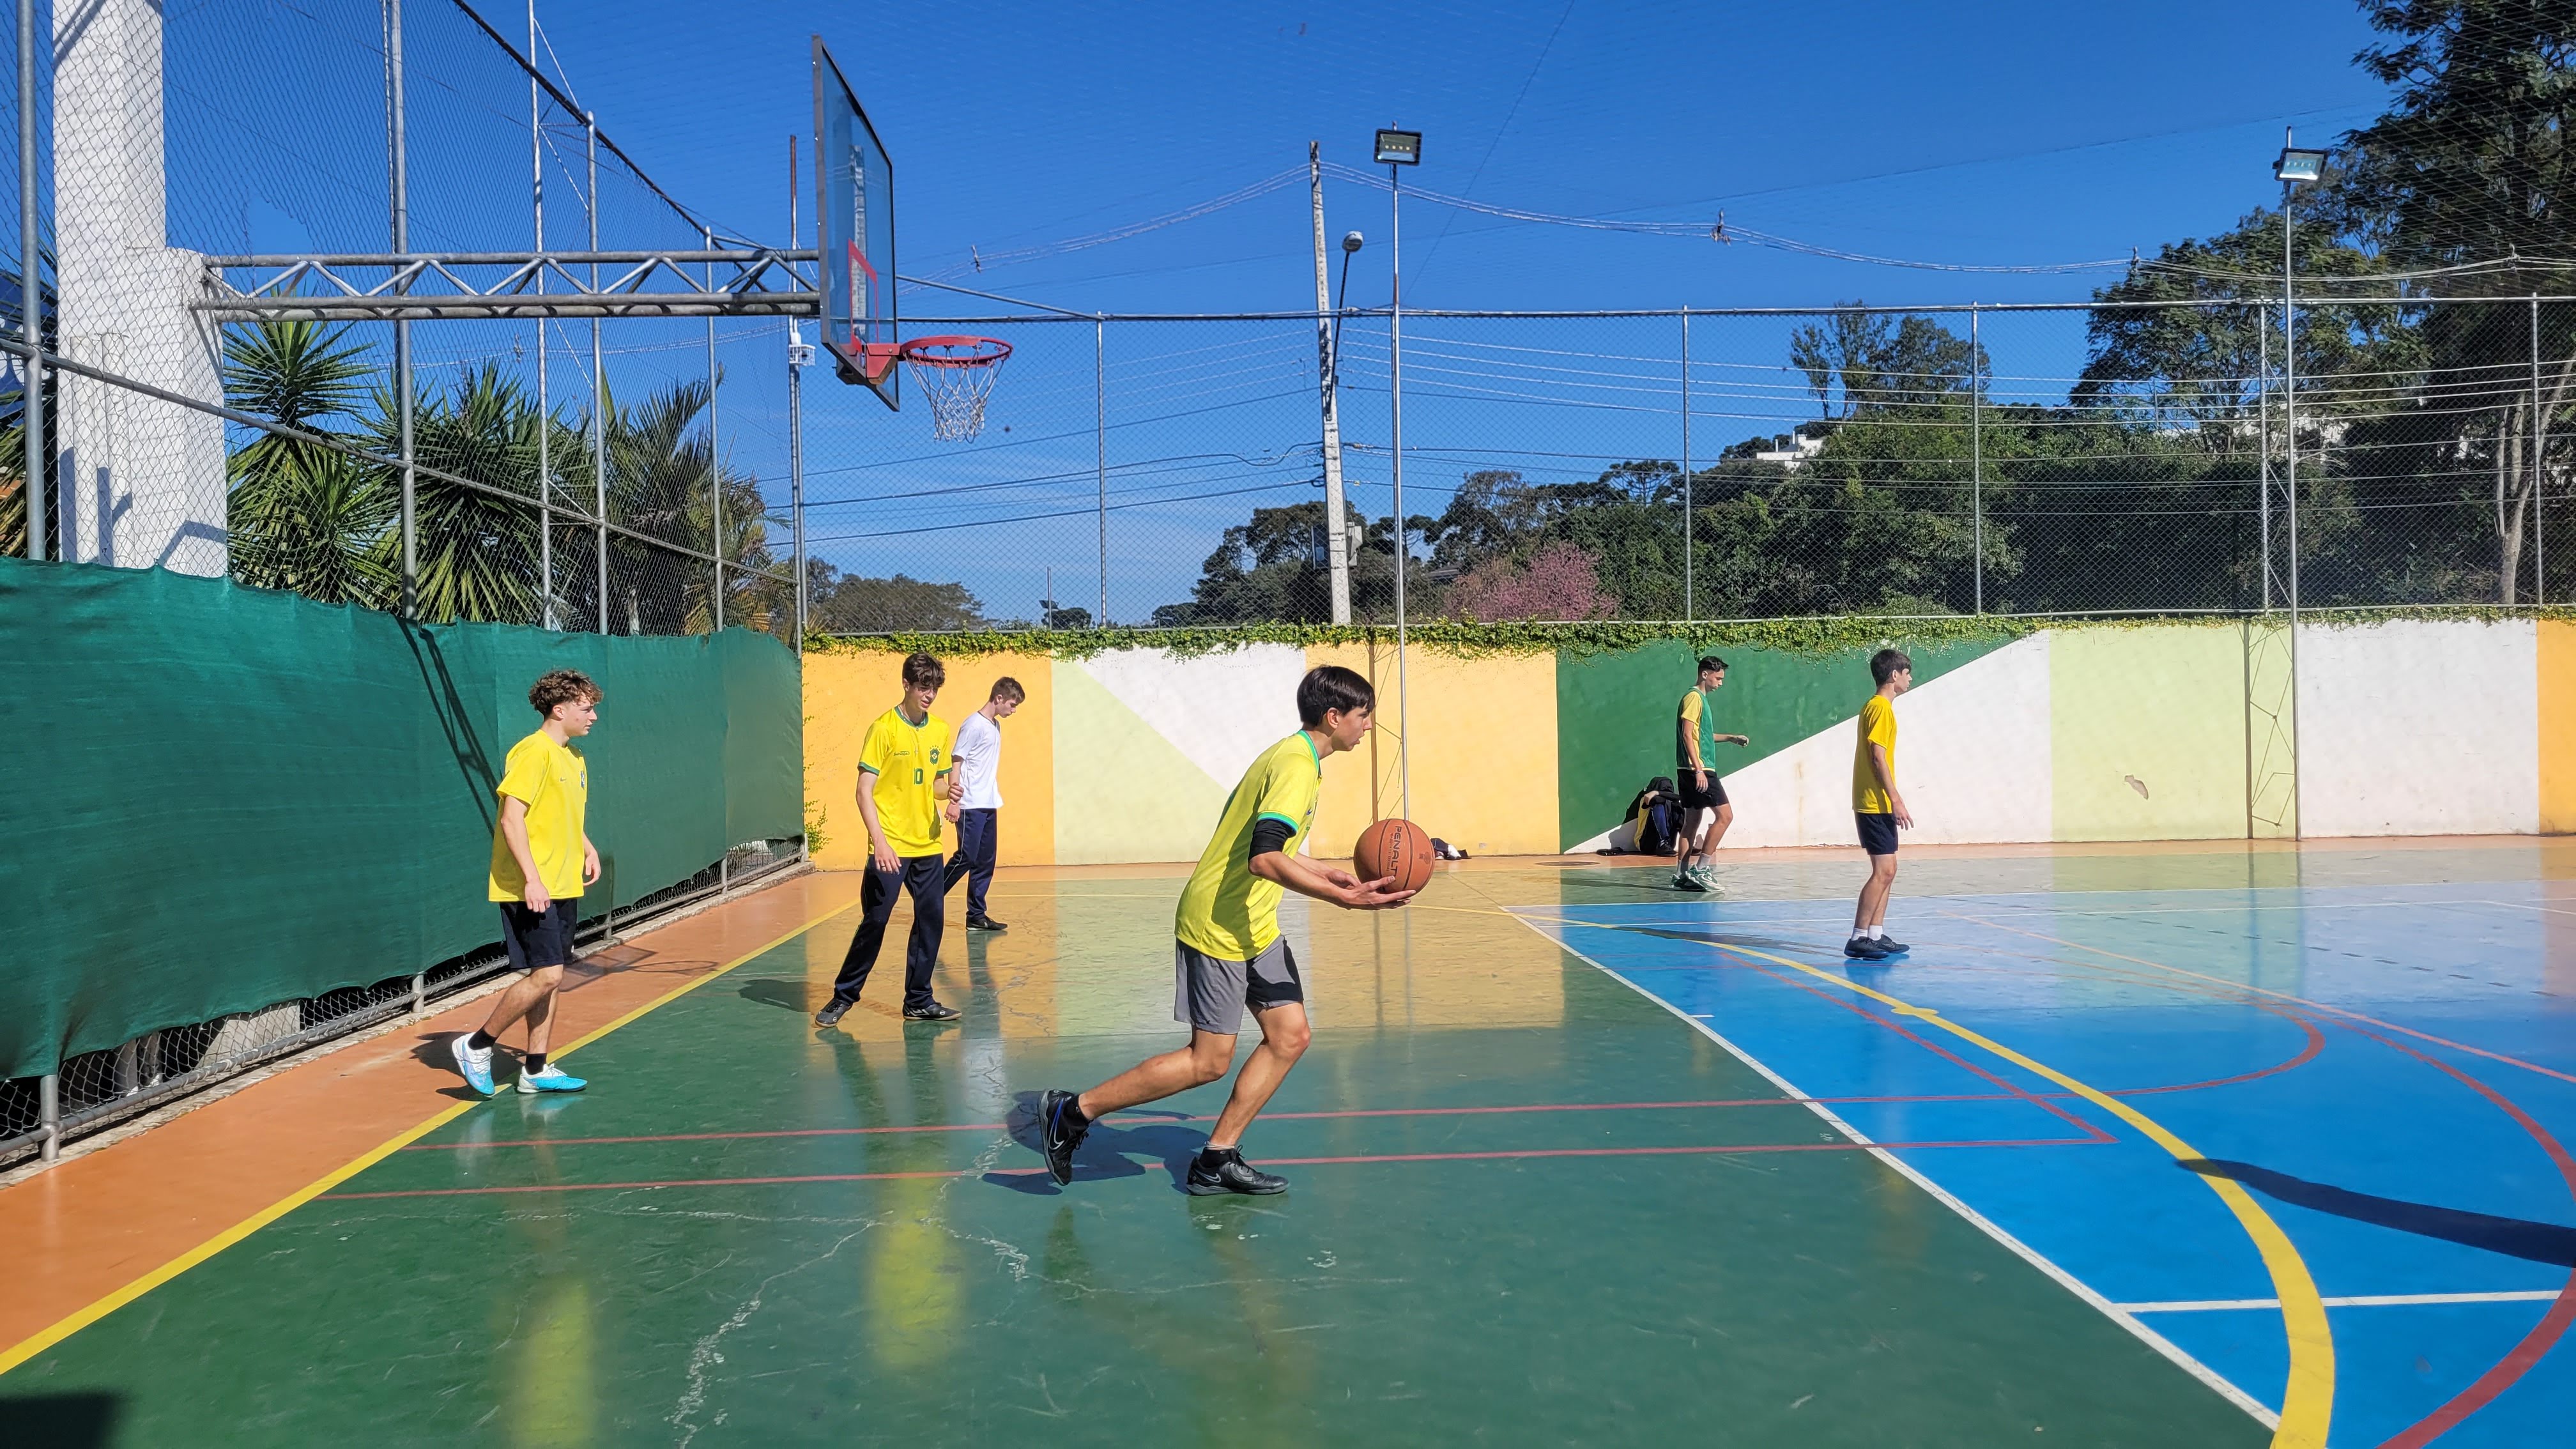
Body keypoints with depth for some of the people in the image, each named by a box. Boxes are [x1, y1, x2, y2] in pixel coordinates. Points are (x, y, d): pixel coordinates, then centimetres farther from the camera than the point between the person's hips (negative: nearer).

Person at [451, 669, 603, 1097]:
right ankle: (476, 1046, 4)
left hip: (563, 887, 9)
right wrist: (532, 879, -24)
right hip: (530, 889, -9)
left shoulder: (574, 758, 14)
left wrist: (588, 848, 11)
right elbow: (512, 818, -20)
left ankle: (536, 1069, 16)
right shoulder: (533, 752, -14)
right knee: (545, 974, -11)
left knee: (549, 976, 10)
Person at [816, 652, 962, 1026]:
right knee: (874, 922, -2)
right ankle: (843, 996, 14)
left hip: (928, 844, 6)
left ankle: (919, 1001, 16)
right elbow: (864, 791, -11)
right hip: (890, 848, -5)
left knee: (932, 921, 5)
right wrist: (880, 841, -21)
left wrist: (950, 788, -5)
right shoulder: (884, 728, -8)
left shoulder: (940, 730, 9)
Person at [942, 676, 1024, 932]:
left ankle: (976, 915, 12)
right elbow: (956, 763, -13)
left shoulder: (996, 726, 15)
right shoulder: (974, 725, -11)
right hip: (971, 806, -9)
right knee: (966, 858, -8)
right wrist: (953, 801, -18)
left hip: (989, 805, 9)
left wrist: (995, 797, 14)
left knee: (985, 862, 8)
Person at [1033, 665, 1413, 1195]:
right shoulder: (1297, 766, -20)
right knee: (1208, 1062, -5)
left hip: (1254, 928, 10)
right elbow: (1265, 859, -32)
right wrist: (1345, 898, -35)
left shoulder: (1291, 757, 12)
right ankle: (1073, 1112, 5)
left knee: (1289, 1036, 6)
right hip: (1219, 928, -10)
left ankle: (1217, 1160, 12)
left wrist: (1325, 873, 27)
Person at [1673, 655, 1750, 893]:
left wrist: (1730, 738, 24)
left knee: (1692, 822, 8)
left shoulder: (1702, 699, 19)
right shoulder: (1694, 697, -10)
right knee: (1725, 815, -10)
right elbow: (1687, 734, -18)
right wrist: (1698, 769, -22)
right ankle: (1700, 869, -11)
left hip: (1698, 770, 10)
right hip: (1698, 769, -10)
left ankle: (1682, 876, 9)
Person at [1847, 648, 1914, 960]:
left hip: (1879, 804, 10)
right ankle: (1858, 939, -11)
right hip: (1876, 803, -10)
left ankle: (1876, 935, 16)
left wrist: (1894, 800, 19)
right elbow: (1878, 757, -19)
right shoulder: (1881, 708, -13)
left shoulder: (1879, 706, 17)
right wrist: (1896, 800, -20)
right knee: (1883, 871, -12)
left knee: (1887, 870, 12)